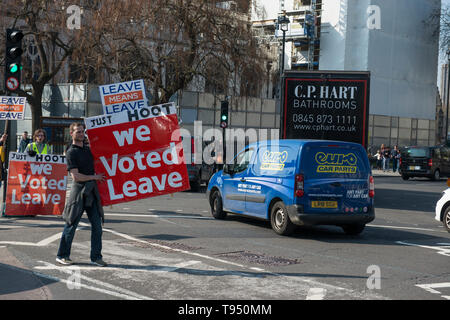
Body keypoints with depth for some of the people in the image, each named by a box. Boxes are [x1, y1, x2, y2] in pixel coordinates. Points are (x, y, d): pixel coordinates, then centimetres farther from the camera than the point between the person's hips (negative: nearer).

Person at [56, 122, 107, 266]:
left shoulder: (88, 149, 17)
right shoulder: (71, 152, -6)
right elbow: (76, 176, -13)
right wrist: (94, 177, -6)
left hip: (92, 191, 7)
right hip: (79, 190, -7)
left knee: (97, 225, 3)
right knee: (71, 225, 0)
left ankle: (96, 257, 9)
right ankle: (62, 255, 12)